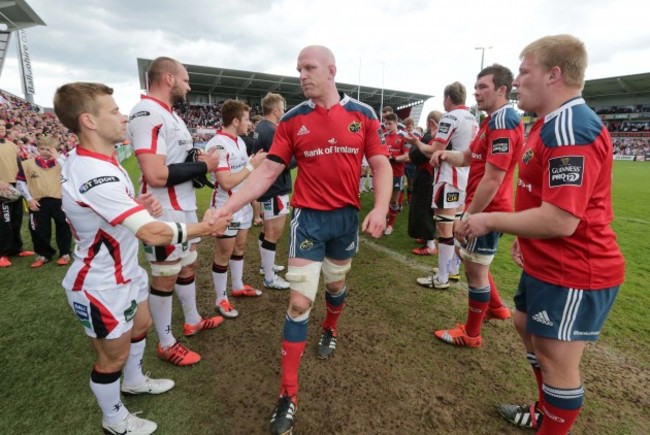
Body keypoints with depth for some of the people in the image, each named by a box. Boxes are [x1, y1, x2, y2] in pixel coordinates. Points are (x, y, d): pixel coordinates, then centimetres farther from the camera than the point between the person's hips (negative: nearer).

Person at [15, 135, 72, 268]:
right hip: (38, 203, 2)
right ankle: (44, 255, 24)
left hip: (59, 200, -1)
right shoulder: (28, 164, 4)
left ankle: (65, 254, 19)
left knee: (63, 227, 6)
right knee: (40, 230, 8)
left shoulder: (60, 162, 2)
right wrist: (29, 199, 1)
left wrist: (57, 156, -17)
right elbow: (21, 182, 9)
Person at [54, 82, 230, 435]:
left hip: (123, 272, 10)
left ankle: (134, 381, 54)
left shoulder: (88, 161, 1)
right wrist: (205, 227, -23)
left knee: (141, 325, 27)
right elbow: (153, 233, -37)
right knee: (113, 355, 12)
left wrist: (138, 205, -4)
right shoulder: (95, 175, -33)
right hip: (101, 286, -10)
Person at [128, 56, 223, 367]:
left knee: (187, 266, 21)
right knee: (165, 278, 5)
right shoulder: (147, 113, -20)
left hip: (185, 208, 10)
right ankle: (166, 344, 24)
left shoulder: (170, 114, 13)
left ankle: (193, 321, 41)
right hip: (165, 214, -10)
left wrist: (202, 161, 0)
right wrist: (203, 166, -17)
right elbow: (156, 175, -30)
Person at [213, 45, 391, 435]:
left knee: (337, 284, 21)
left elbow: (381, 165, -1)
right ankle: (289, 394, 12)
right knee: (299, 301, -3)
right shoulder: (292, 120, -2)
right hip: (308, 217, -1)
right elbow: (267, 172, -5)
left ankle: (330, 330, 55)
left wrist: (381, 208, -18)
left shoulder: (363, 114, 0)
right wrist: (227, 208, -14)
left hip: (347, 216, 2)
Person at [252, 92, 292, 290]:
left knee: (268, 230, 21)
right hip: (275, 189, -10)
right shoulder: (272, 132, -20)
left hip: (267, 187, 10)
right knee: (274, 233, -2)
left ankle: (266, 265, 36)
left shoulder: (260, 128, 10)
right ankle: (269, 278, 8)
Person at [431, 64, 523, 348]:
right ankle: (496, 307, 41)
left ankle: (470, 334, 20)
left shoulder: (503, 121, -19)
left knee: (475, 270, 2)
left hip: (487, 211, -11)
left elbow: (493, 179, -24)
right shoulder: (493, 120, 15)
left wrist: (469, 216, -20)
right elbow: (468, 158, 16)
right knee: (468, 258, 23)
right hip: (483, 208, 11)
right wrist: (447, 155, -6)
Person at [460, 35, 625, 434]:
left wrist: (490, 221, -19)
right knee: (527, 327, 25)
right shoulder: (554, 123, 12)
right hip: (546, 264, 12)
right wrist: (525, 237, 15)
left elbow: (559, 221, -31)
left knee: (557, 360, 4)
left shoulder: (571, 128, -24)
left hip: (573, 273, -11)